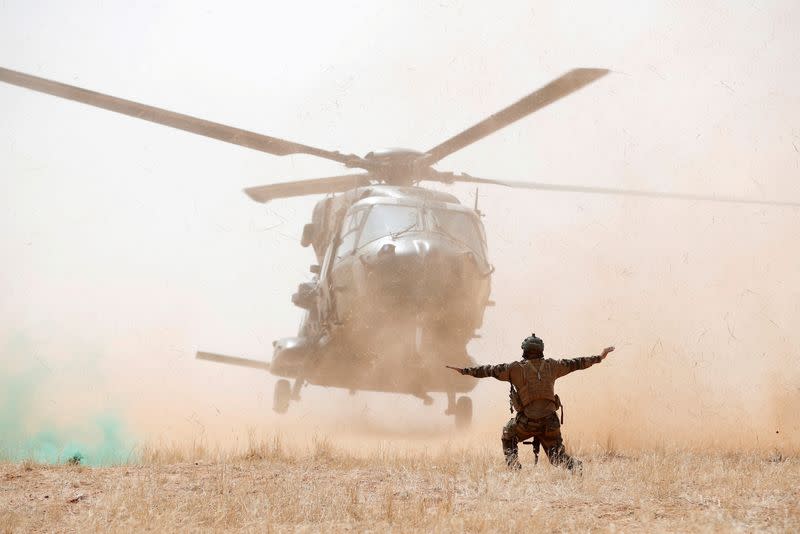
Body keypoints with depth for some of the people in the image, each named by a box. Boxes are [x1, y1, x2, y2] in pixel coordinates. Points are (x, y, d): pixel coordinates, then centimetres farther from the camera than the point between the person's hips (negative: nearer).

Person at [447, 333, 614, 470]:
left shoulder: (517, 368, -2)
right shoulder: (550, 366, 8)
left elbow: (490, 370, 0)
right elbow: (575, 364, 17)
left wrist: (465, 370, 7)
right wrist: (599, 357, 29)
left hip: (526, 421, -2)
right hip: (550, 420, 2)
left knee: (508, 436, 28)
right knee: (557, 456, 8)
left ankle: (513, 464, 12)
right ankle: (575, 466, -21)